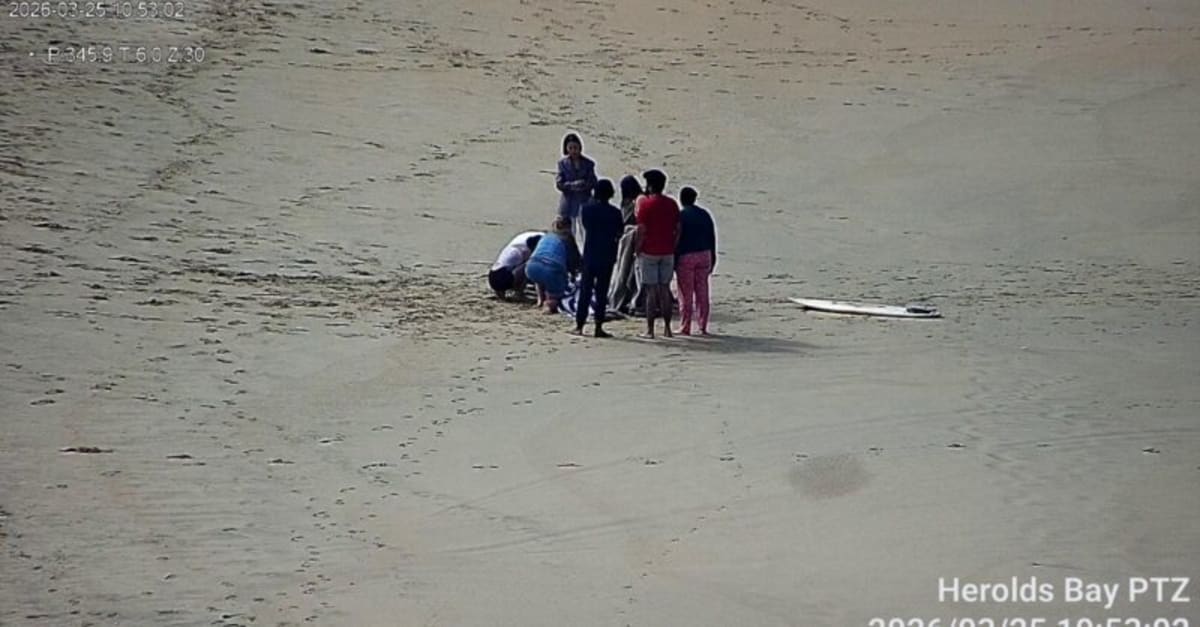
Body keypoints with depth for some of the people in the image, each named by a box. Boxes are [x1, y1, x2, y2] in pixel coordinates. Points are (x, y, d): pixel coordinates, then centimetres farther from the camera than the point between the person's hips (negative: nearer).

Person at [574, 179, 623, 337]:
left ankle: (579, 325, 8)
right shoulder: (614, 212, -9)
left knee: (585, 290, 9)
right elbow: (619, 233, -1)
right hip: (607, 255, -1)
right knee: (602, 291, 3)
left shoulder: (586, 209, -5)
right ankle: (598, 327, 2)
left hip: (589, 254, 1)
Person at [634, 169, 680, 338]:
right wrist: (673, 248, 14)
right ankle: (667, 328, 11)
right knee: (665, 290, 10)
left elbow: (641, 231, -13)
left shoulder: (645, 204, -10)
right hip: (667, 253, 4)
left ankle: (650, 329, -1)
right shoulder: (672, 204, 5)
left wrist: (638, 251, -3)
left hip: (649, 253, -4)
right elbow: (678, 229, 6)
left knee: (651, 291, -1)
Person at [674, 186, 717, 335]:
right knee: (702, 293, 8)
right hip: (704, 255, 5)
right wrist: (712, 259, 18)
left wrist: (674, 261, -5)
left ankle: (685, 327, 2)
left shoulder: (680, 216, -8)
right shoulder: (705, 214, 9)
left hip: (685, 256, -5)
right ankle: (703, 327, 8)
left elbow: (676, 239, -10)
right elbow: (712, 238, 11)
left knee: (685, 295, 0)